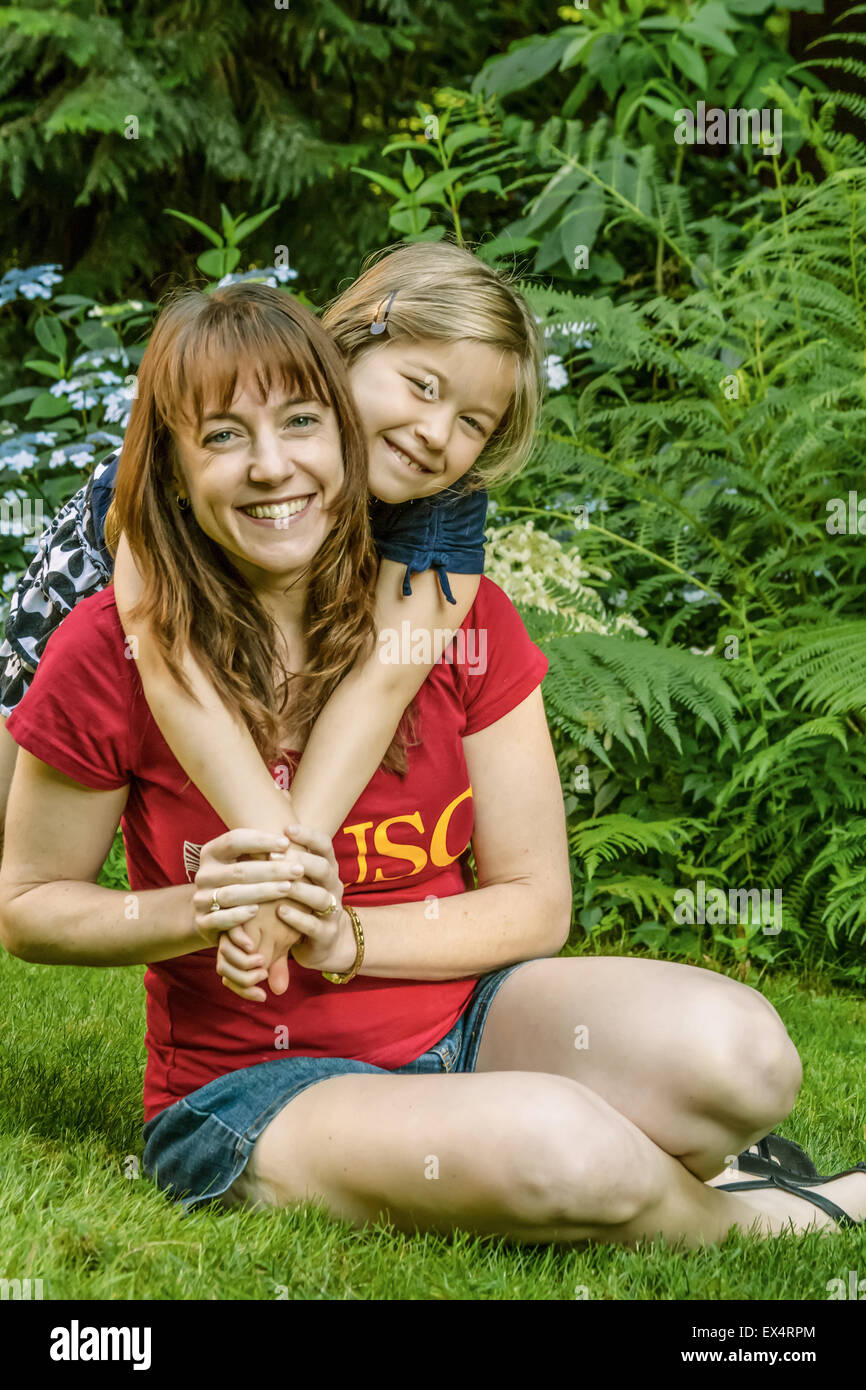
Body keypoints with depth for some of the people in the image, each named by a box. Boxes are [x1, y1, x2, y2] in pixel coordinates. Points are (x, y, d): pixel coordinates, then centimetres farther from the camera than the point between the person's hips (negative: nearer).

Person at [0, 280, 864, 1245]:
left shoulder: (457, 614, -3)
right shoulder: (111, 652, -11)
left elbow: (535, 903, 0)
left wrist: (345, 938, -18)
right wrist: (202, 912, -19)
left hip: (464, 1016, 3)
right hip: (251, 1087, -3)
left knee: (739, 1051, -27)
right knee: (554, 1148, -33)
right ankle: (750, 1222, -1)